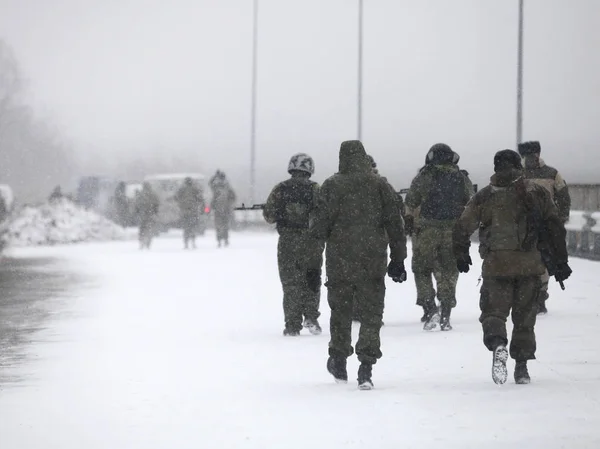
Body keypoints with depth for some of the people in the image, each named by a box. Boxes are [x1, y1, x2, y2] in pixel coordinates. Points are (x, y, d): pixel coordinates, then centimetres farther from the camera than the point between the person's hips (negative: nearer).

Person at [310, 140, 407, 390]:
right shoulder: (381, 186, 1)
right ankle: (366, 367, -7)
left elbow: (321, 223, -9)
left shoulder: (332, 186, -6)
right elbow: (395, 224, 2)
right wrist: (398, 259, 8)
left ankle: (339, 363, 27)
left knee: (340, 311, 15)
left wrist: (317, 232, 15)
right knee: (371, 314, 4)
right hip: (373, 261, 1)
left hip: (340, 260, -1)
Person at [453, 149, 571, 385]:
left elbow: (462, 228, 2)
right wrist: (560, 261, 8)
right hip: (530, 265, 1)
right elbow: (555, 227, 2)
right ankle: (522, 366, 12)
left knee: (494, 310, 5)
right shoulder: (537, 193, 4)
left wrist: (461, 256, 19)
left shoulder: (484, 197, 1)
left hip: (496, 265, -1)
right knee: (524, 315, 13)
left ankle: (497, 344, -26)